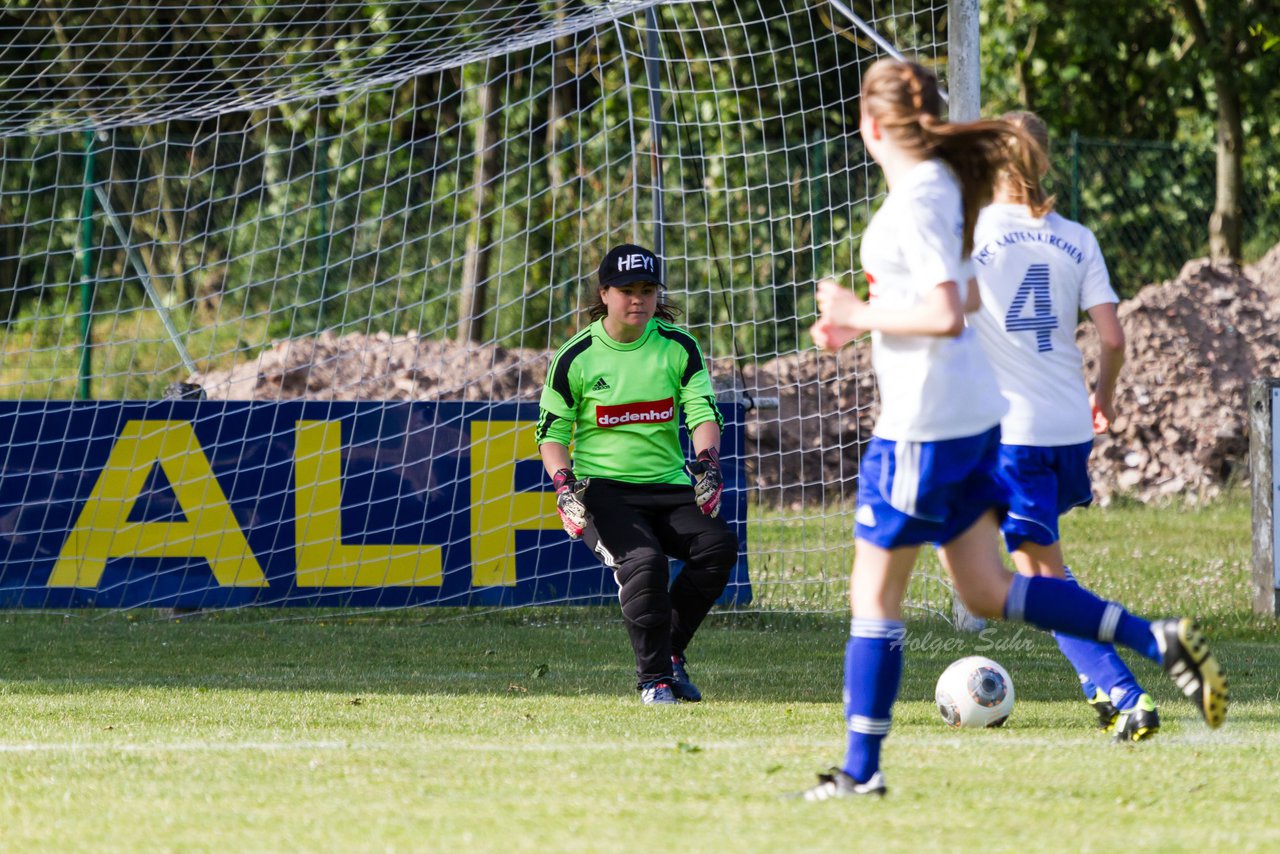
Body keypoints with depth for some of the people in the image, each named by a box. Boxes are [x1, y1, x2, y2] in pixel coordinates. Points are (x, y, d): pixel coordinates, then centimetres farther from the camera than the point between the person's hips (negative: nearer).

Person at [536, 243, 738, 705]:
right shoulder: (575, 358, -1)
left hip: (668, 486, 3)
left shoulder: (678, 347, 5)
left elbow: (703, 412, -1)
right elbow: (551, 432, 4)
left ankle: (670, 652, -4)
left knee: (719, 545, -23)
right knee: (643, 560, -31)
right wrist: (564, 484, -15)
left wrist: (707, 461, -22)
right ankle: (654, 679, -18)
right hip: (602, 489, -3)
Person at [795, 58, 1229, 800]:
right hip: (975, 412, 9)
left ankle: (862, 768, 8)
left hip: (925, 421, -9)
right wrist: (863, 323, 18)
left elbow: (946, 316, -25)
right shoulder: (945, 183, 11)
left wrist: (861, 313, -13)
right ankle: (1159, 642, 1)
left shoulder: (915, 199, -18)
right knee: (987, 592, 11)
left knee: (874, 592, 2)